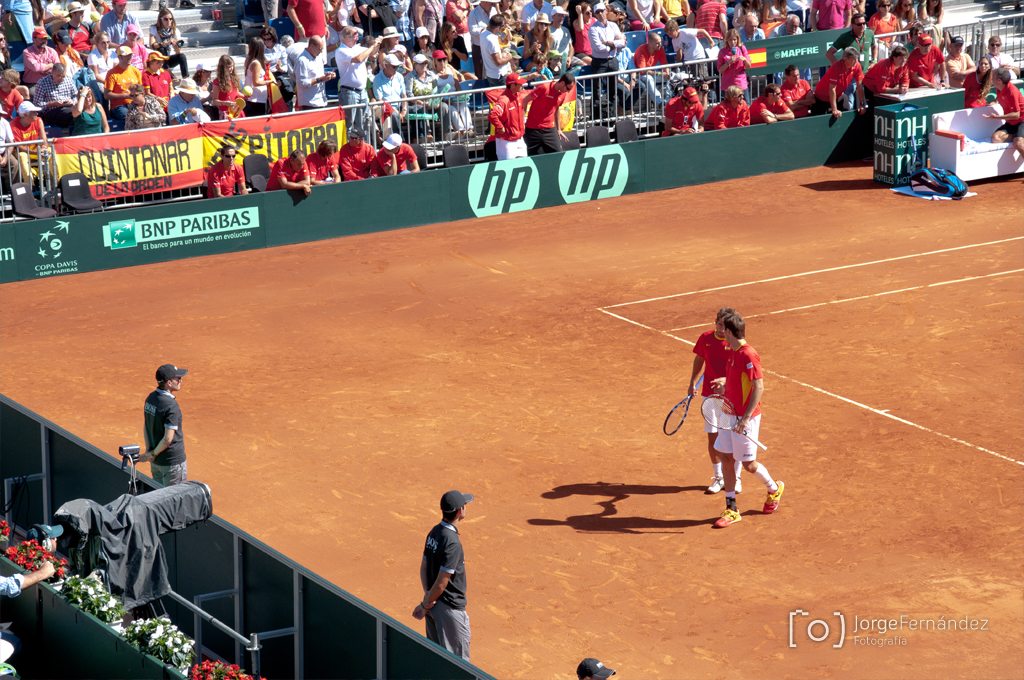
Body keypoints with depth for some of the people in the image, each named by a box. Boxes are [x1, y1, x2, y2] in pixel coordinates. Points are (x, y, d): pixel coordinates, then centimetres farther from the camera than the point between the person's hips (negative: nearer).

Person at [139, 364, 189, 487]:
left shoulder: (151, 398, 3)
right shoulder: (171, 405, -23)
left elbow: (146, 427, 10)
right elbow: (168, 439, -23)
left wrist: (148, 449, 4)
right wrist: (153, 454, -11)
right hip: (173, 461, -8)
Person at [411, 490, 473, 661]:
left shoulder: (434, 532, 3)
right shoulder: (452, 542, -24)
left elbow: (424, 567, 8)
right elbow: (442, 582, -23)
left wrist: (427, 595, -1)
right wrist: (424, 605, -12)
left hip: (434, 604, 9)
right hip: (450, 607, -9)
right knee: (458, 658, 1)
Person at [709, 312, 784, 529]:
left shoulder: (748, 355, -21)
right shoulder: (733, 353, 7)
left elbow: (758, 387, -23)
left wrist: (746, 418, -27)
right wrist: (726, 384, 26)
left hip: (745, 418, -9)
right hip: (730, 415, 9)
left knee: (749, 464, 1)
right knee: (725, 458, 6)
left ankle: (774, 489, 30)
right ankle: (731, 510, 12)